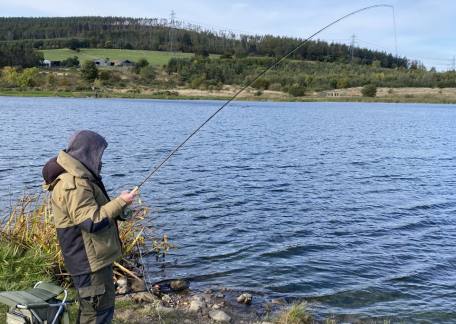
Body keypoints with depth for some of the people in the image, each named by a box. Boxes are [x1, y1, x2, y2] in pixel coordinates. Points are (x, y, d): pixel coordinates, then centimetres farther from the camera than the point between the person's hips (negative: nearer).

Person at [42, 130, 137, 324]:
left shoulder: (76, 177, 12)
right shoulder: (74, 184, -23)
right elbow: (92, 221, -27)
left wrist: (117, 204, 12)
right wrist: (120, 202, -19)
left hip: (93, 257, 11)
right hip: (90, 261, -11)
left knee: (90, 307, 22)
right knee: (99, 308, -2)